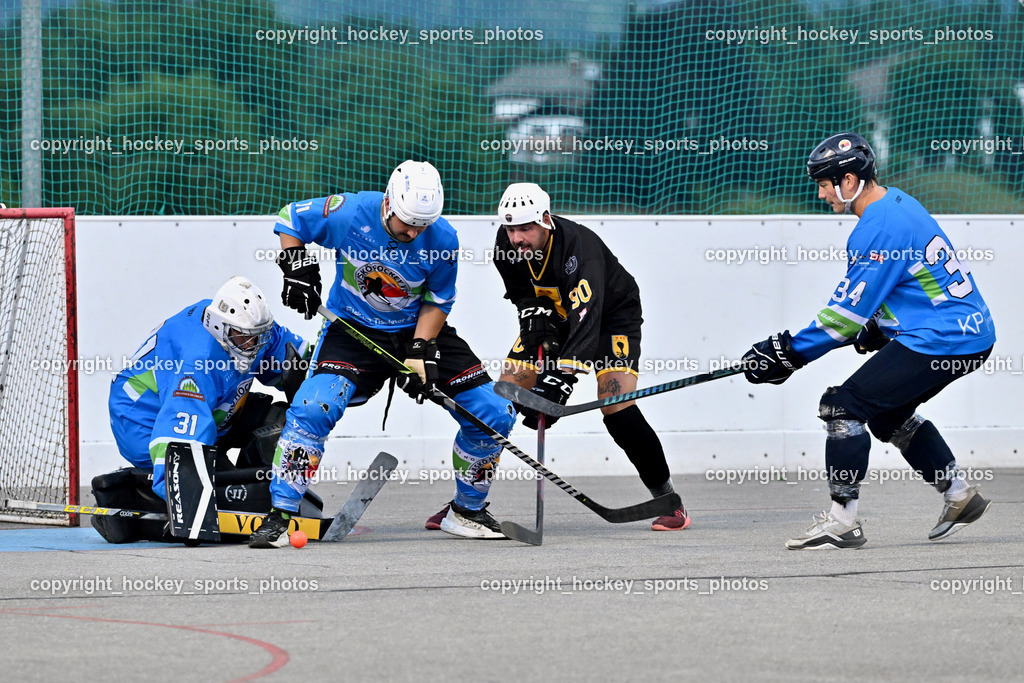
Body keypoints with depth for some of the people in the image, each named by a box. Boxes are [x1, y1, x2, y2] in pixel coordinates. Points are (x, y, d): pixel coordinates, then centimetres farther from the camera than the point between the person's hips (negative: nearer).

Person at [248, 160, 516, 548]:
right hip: (355, 328, -2)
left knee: (493, 415, -4)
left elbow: (437, 303, -4)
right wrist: (298, 269, -16)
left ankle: (466, 511, 18)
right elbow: (290, 218, -4)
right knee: (313, 408, -26)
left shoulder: (442, 240, -17)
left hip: (420, 330, 2)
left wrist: (421, 353, -17)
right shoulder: (348, 214, -22)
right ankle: (279, 517, -18)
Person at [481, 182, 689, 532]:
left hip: (612, 316, -6)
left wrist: (558, 381, -56)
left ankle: (667, 499, -7)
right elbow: (523, 293, 1)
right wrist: (535, 314, -22)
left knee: (617, 409, -22)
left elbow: (586, 321, -47)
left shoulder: (579, 246, -38)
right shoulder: (507, 245, -19)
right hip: (553, 315, 6)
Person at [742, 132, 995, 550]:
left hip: (939, 340, -11)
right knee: (888, 413, 26)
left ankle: (842, 520, -9)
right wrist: (878, 328, 18)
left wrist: (790, 353, -12)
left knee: (843, 408, -10)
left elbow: (847, 311, -17)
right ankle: (959, 495, 30)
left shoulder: (879, 228, -18)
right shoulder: (898, 203, 13)